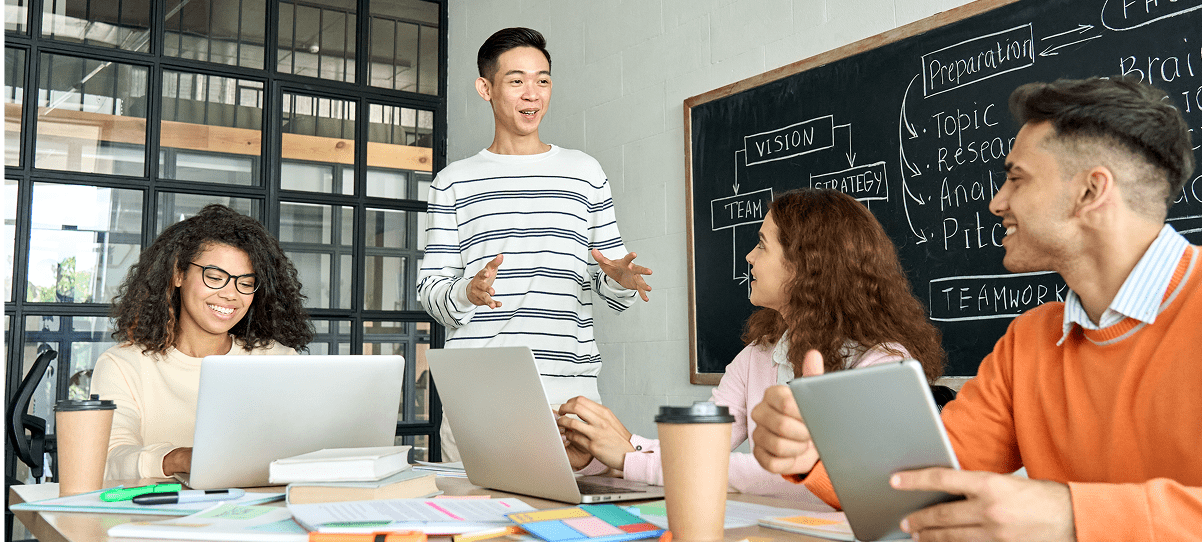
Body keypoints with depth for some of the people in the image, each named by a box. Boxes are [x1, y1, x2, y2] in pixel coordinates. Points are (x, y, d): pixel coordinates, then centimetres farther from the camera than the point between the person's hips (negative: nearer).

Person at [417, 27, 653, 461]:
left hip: (569, 384, 1)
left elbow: (611, 291, 15)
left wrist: (619, 279, -7)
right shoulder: (454, 181, 11)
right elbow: (430, 288, 7)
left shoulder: (584, 171, 15)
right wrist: (467, 292, -14)